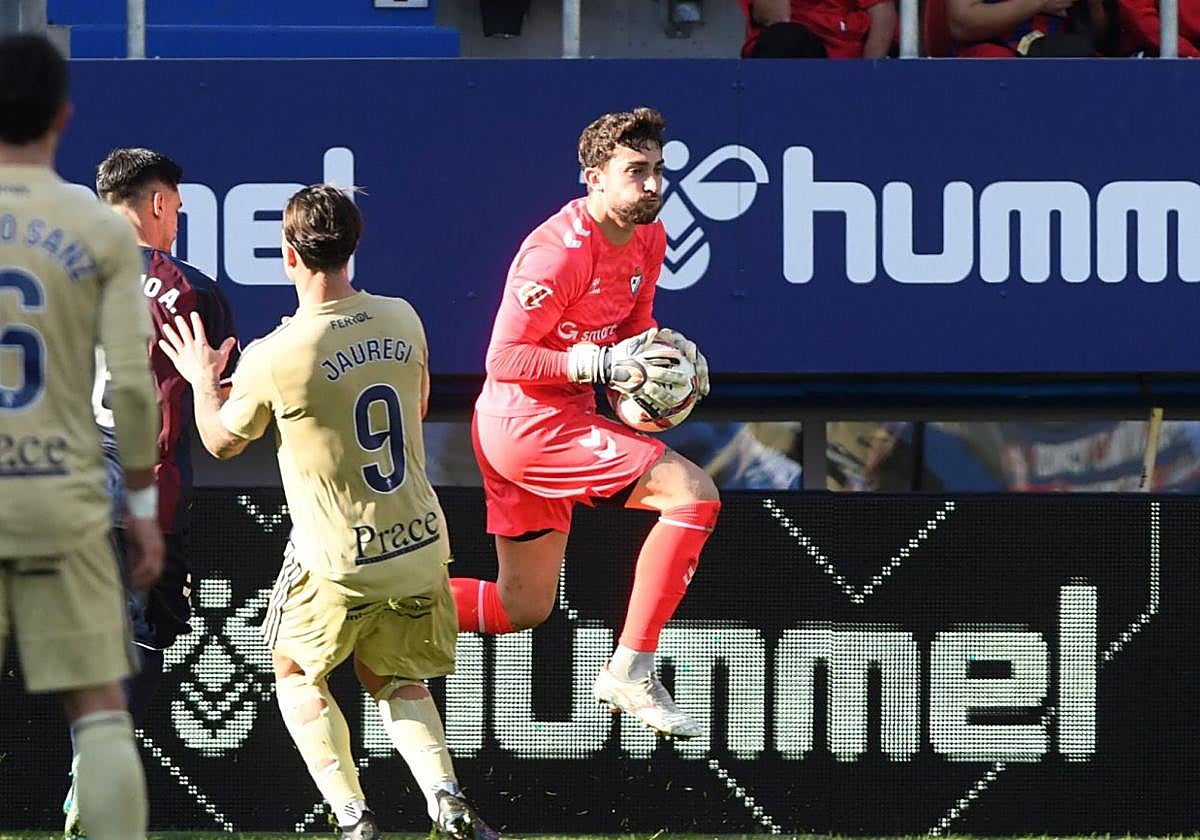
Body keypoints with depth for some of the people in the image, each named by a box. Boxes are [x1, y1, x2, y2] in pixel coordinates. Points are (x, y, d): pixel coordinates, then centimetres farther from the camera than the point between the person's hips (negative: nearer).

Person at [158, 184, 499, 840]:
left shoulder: (272, 359, -18)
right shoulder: (401, 320, -4)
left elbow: (222, 442, 2)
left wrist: (202, 381, 20)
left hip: (338, 564, -4)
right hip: (422, 544, 4)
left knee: (297, 676, 20)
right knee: (393, 678, 24)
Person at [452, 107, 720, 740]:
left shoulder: (648, 238, 6)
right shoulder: (560, 252, -22)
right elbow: (503, 359, -21)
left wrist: (668, 350, -2)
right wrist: (603, 363, -28)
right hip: (530, 421, -10)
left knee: (521, 609, 17)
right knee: (693, 493, -20)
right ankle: (630, 671, -18)